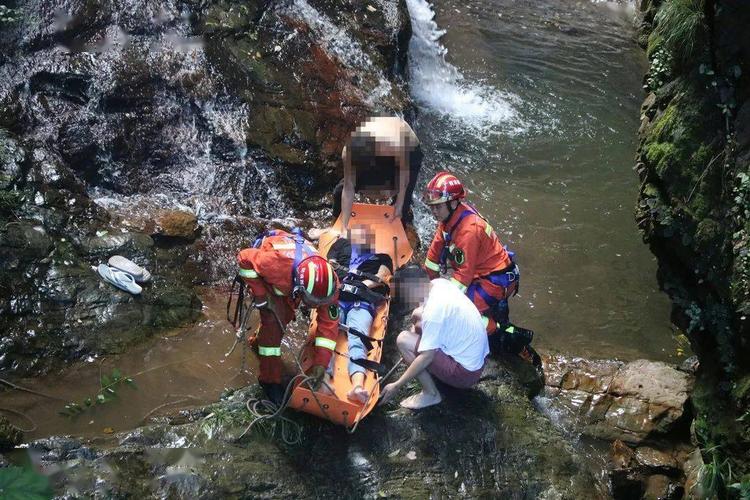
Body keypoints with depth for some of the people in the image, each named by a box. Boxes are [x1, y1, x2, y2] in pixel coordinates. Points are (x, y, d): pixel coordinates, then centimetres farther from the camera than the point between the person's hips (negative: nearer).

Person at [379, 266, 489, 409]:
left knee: (403, 340, -13)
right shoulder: (440, 283, -4)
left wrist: (396, 386, -20)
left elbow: (427, 357, -25)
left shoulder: (434, 309, -27)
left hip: (466, 372, -9)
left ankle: (430, 394, -1)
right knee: (418, 315, 13)